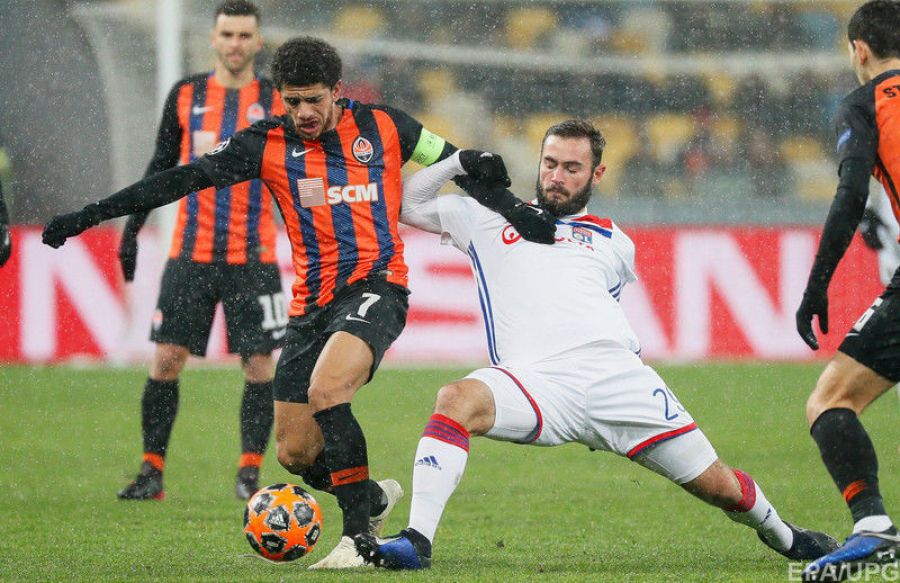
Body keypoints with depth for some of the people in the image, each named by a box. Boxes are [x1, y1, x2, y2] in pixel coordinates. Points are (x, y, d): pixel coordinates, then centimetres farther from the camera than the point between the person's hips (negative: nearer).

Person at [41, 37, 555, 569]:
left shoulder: (383, 127, 2)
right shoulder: (269, 144, 3)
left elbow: (461, 165, 12)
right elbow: (183, 179, -2)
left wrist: (516, 212, 4)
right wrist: (90, 216, -7)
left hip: (375, 288, -4)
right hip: (311, 304, 4)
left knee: (325, 390, -31)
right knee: (295, 452, 1)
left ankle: (359, 535, -22)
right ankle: (373, 499, 31)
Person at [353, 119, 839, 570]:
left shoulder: (611, 242, 25)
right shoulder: (492, 219, 21)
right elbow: (405, 205, 21)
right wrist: (459, 163, 10)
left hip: (615, 373, 2)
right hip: (534, 379, -2)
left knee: (720, 487, 1)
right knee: (458, 399, -35)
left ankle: (779, 534, 34)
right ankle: (416, 541, -38)